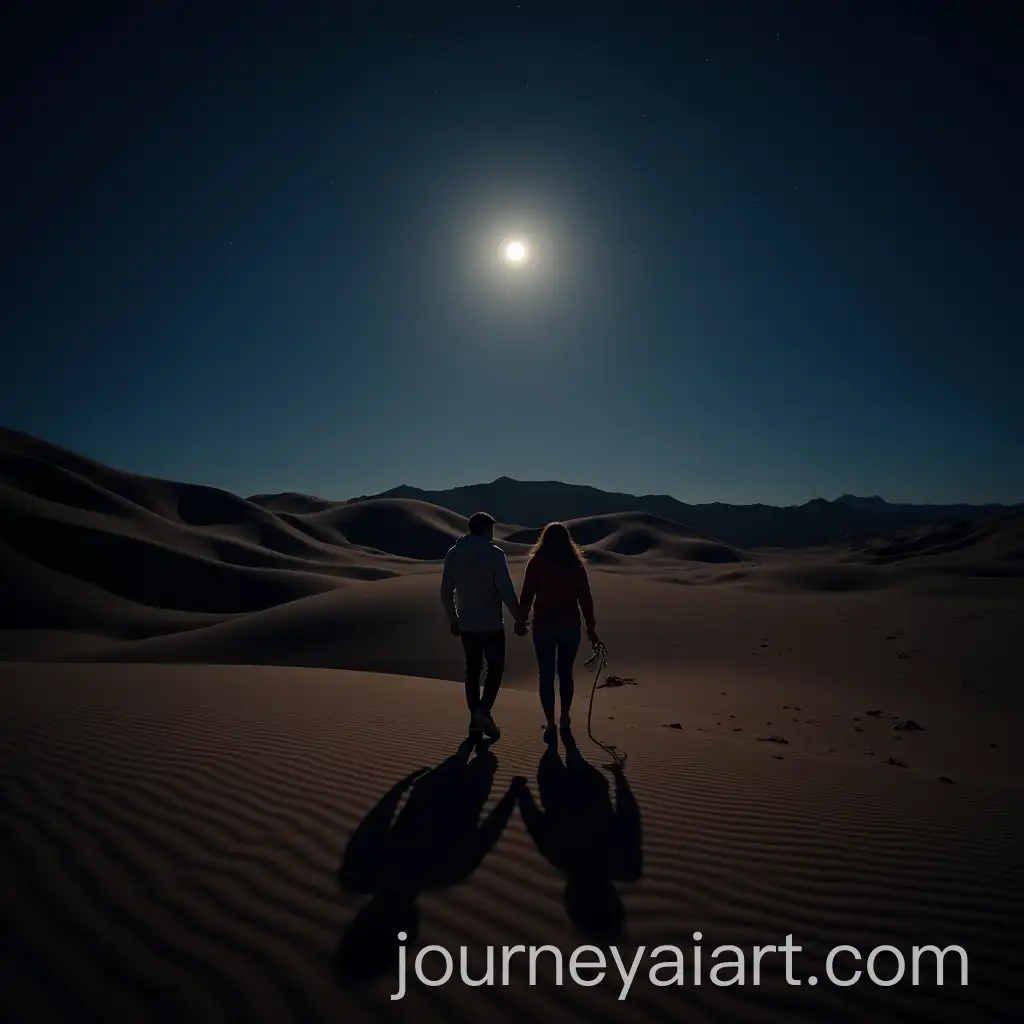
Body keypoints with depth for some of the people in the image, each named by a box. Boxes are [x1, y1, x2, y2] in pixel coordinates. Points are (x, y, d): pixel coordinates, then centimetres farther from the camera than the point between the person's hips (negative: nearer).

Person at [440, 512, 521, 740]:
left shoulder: (453, 554, 3)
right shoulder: (494, 553, -13)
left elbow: (446, 591, 7)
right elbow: (506, 590, -17)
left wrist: (452, 619, 17)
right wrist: (518, 617, -7)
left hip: (467, 624, 5)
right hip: (492, 624, -5)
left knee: (472, 670, 14)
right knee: (495, 668, 9)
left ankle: (475, 718, 19)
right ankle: (484, 710, -8)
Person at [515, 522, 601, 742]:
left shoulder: (536, 563, -6)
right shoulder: (576, 564, -1)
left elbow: (526, 596, -5)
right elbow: (585, 599, -1)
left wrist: (520, 622, 8)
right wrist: (590, 628, 6)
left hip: (544, 626, -2)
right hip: (570, 626, 2)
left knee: (546, 674, 6)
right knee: (565, 672, 18)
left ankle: (550, 724, 5)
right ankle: (565, 717, 31)